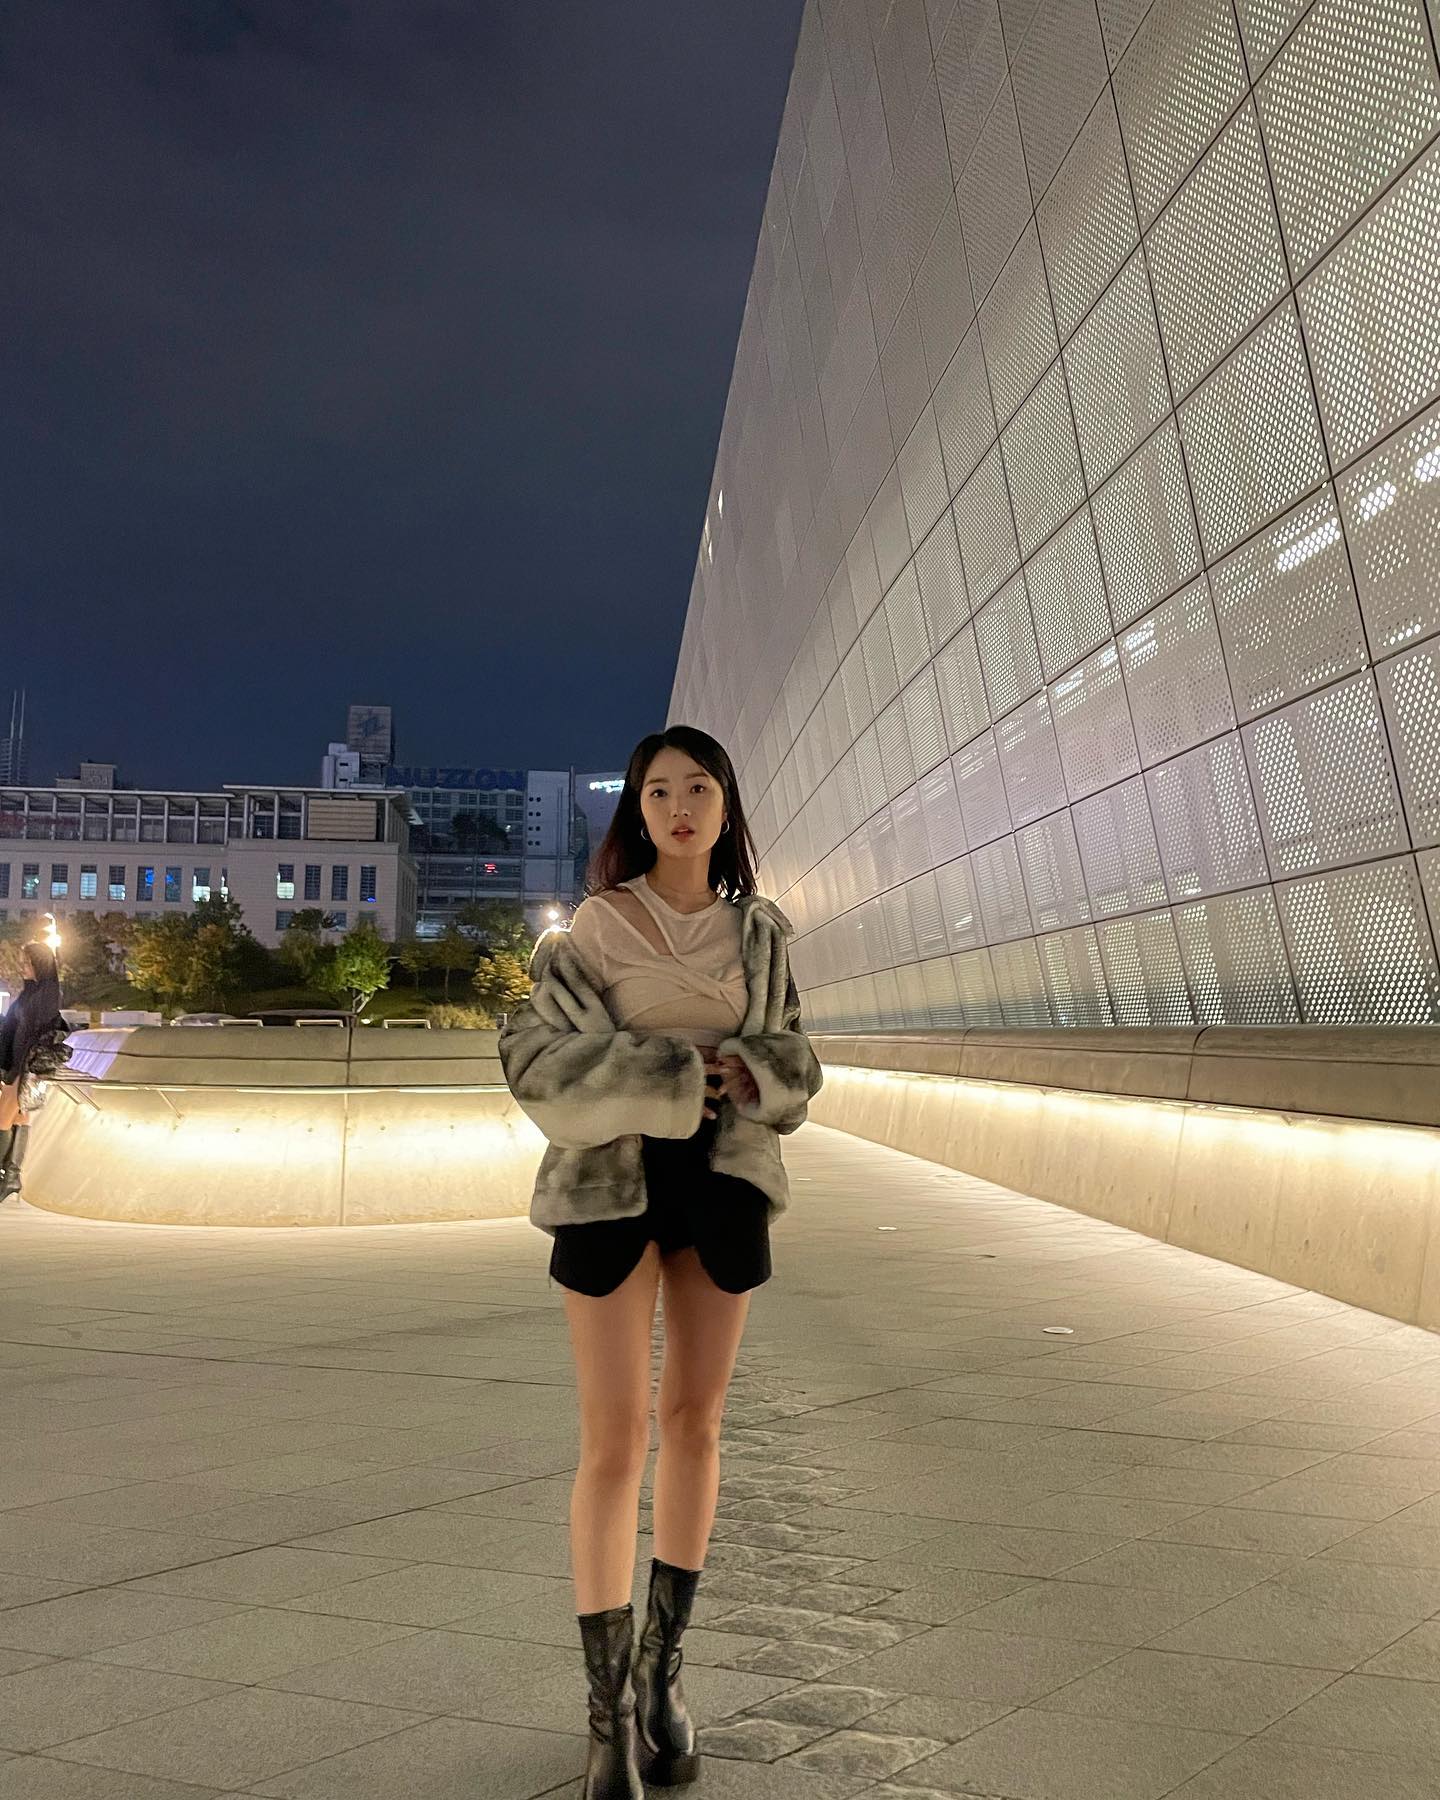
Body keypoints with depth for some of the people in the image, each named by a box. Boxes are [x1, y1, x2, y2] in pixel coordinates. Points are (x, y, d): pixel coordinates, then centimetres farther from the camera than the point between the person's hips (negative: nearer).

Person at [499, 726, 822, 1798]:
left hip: (723, 1180, 3)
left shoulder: (762, 933, 6)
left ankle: (663, 1670, 29)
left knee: (695, 1422, 11)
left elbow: (794, 1066, 8)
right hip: (611, 1180, -3)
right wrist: (669, 1077, -18)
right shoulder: (597, 925, -2)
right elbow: (537, 1052, -10)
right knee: (614, 1439, -3)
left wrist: (743, 1075, -14)